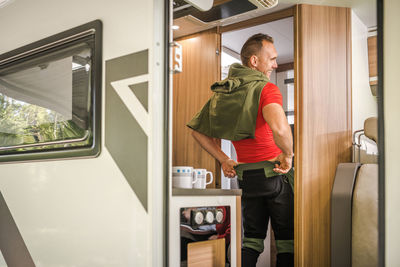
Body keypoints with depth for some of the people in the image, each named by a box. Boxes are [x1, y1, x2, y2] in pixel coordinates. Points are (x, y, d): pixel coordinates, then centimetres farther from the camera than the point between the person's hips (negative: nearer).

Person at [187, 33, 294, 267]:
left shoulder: (223, 92, 7)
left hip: (246, 175, 6)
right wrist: (288, 154, -16)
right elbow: (279, 127, -36)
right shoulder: (266, 89, -15)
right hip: (275, 174, -6)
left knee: (252, 238, 18)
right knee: (287, 239, 9)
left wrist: (224, 160, 13)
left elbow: (197, 130, 12)